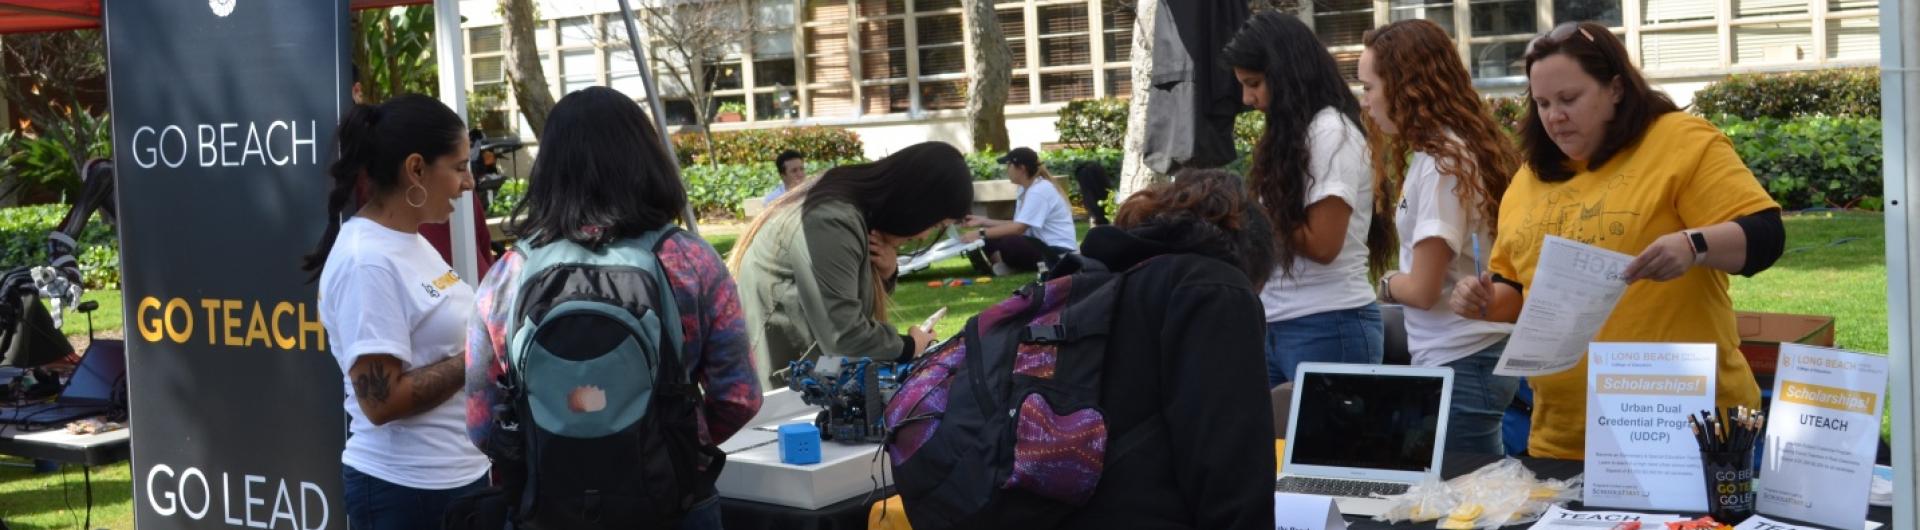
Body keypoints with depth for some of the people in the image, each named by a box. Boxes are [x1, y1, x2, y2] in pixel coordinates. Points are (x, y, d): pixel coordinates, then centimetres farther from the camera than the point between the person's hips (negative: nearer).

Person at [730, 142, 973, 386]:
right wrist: (908, 347, -13)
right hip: (776, 375, -9)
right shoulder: (832, 224, -26)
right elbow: (842, 336, -28)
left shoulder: (866, 205, 3)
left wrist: (886, 272, -6)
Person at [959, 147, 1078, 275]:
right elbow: (1017, 224, 14)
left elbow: (1018, 228, -24)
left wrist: (980, 233, -23)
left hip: (1059, 252, -10)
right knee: (990, 242, -1)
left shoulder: (1040, 190, -18)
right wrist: (983, 222, 11)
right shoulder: (1025, 190, 12)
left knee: (1008, 244, -35)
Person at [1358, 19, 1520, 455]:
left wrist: (1386, 285, 1)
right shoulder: (1455, 149, 11)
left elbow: (1422, 289, -17)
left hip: (1459, 364, -9)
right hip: (1477, 354, 9)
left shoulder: (1440, 161, -16)